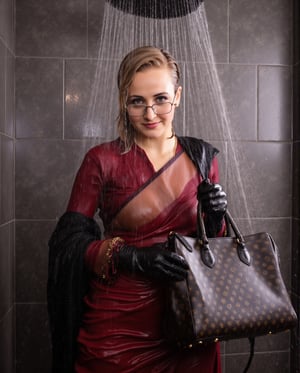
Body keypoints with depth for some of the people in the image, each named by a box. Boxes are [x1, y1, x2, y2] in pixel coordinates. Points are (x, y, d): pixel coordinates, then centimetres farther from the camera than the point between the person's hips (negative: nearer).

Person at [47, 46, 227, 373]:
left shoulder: (201, 157, 1)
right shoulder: (102, 160, -9)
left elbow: (213, 241, 10)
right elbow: (69, 241, -9)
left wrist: (215, 216, -12)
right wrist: (135, 257, -22)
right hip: (120, 323, -2)